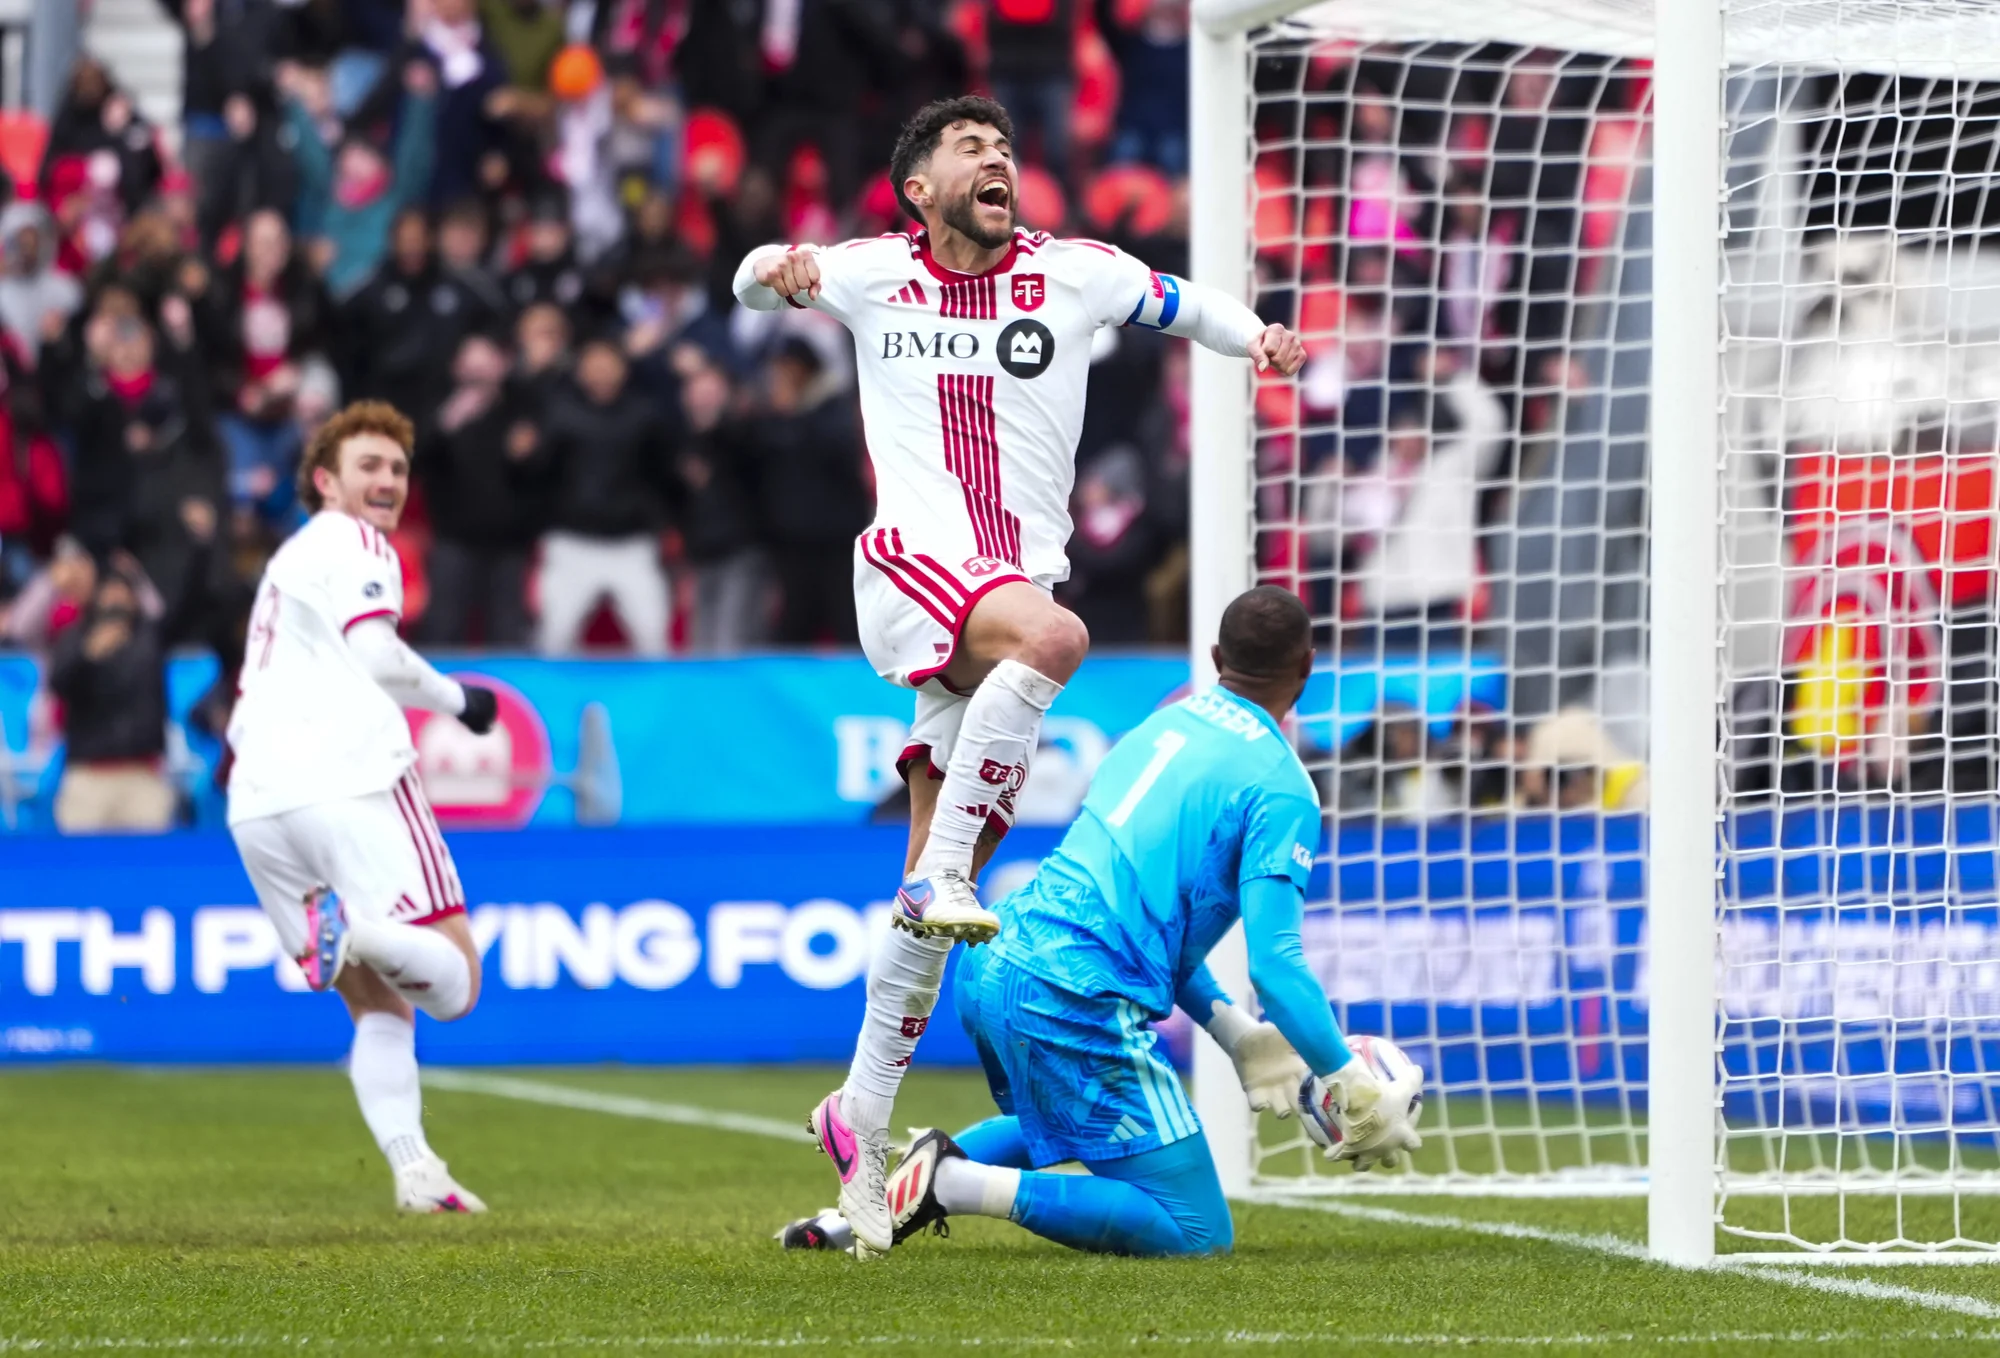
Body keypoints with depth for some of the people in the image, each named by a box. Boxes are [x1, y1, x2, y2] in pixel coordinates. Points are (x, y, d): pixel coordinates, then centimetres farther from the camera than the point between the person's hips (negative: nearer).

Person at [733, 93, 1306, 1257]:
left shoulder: (1075, 274, 9)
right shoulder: (874, 274, 9)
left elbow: (1180, 305, 24)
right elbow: (763, 281, 25)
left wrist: (1257, 336, 2)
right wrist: (777, 272, -1)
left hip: (1022, 583, 3)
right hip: (912, 563, -3)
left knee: (940, 881, 0)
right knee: (1052, 636, -36)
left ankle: (863, 1115, 8)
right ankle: (941, 878, -30)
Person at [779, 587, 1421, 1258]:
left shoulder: (1164, 724, 18)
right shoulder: (1280, 787, -6)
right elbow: (1275, 963, -14)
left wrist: (1235, 1032, 27)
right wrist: (1356, 1089, -6)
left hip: (990, 969, 9)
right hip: (1077, 1000, -9)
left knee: (1062, 1122, 39)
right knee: (1195, 1233, -3)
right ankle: (959, 1185, -15)